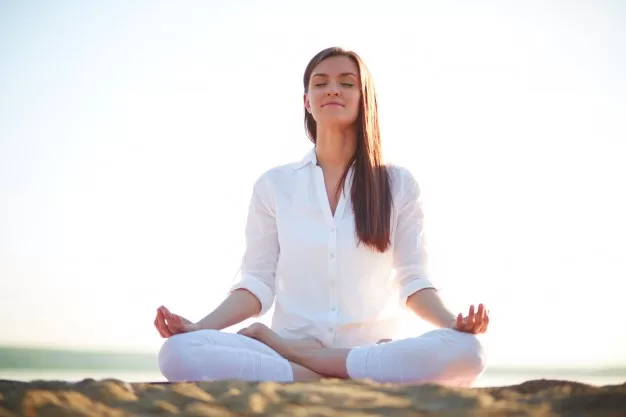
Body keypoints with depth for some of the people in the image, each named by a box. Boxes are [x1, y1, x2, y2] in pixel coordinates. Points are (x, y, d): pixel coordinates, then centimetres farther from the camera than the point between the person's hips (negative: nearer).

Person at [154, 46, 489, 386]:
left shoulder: (398, 184, 9)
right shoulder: (273, 184, 10)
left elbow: (412, 280, 7)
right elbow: (258, 283, 7)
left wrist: (453, 323, -14)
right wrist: (198, 327, -10)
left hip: (369, 352, 0)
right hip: (286, 351, 0)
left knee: (465, 352, -34)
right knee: (180, 353, -31)